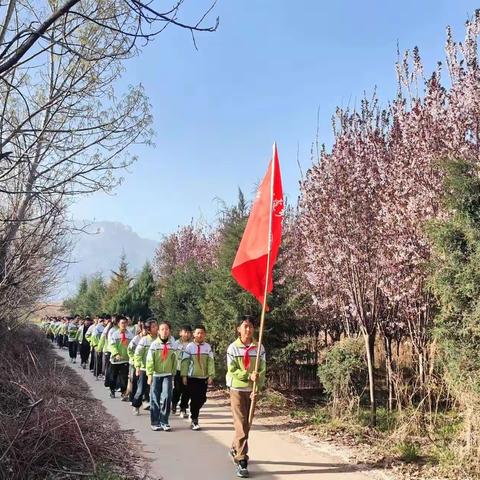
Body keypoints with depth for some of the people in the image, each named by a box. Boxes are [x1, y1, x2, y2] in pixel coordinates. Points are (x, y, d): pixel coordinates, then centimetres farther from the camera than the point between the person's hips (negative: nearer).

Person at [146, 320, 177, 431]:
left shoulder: (172, 345, 3)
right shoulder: (154, 344, -4)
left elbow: (174, 360, 9)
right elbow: (149, 360, -6)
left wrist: (173, 374, 10)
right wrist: (150, 374, -12)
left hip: (168, 375, 1)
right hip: (156, 374, -1)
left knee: (166, 397, -8)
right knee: (155, 399, 4)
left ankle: (164, 422, 3)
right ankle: (155, 422, 15)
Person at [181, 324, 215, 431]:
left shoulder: (208, 347, 1)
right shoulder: (189, 346, -3)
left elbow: (211, 362, 0)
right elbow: (185, 361, -2)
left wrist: (211, 376, -6)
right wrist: (184, 375, -6)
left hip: (204, 377, 2)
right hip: (192, 377, -2)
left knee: (202, 399, 5)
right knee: (194, 399, -2)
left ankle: (193, 413, 33)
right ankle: (194, 421, 8)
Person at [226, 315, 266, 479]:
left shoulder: (259, 348, -3)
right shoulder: (233, 348, -8)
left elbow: (262, 371, -4)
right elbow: (232, 371, -10)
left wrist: (256, 389, -16)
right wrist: (249, 376, -25)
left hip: (252, 390, 3)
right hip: (237, 389, -3)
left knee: (247, 424, 14)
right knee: (241, 425, -8)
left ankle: (235, 449, 39)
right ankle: (242, 461, -4)